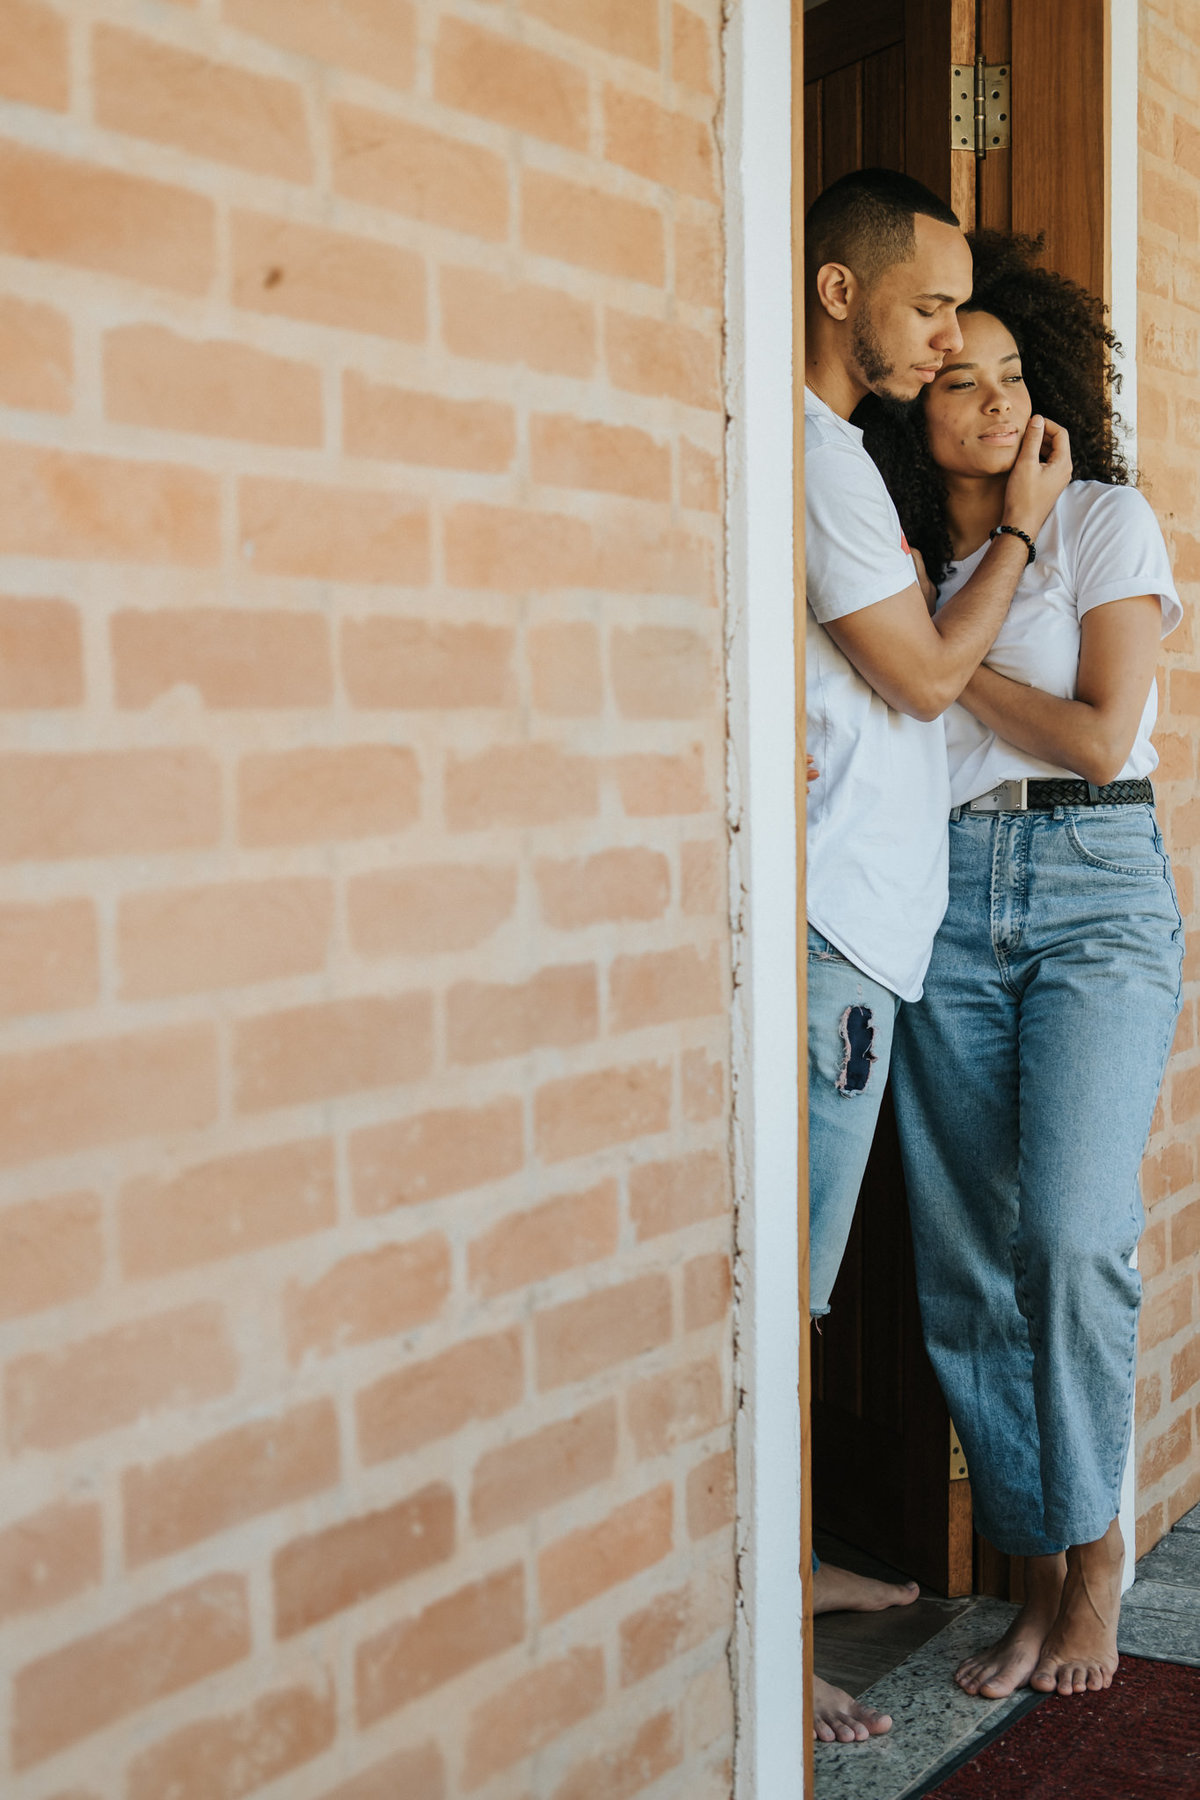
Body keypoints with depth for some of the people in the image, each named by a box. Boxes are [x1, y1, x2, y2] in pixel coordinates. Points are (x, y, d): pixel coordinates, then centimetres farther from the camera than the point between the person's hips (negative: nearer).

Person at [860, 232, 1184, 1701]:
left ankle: (1095, 1543, 8)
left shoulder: (1107, 520, 3)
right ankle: (1040, 1574, 15)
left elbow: (1100, 738, -5)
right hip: (945, 896, 4)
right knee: (964, 1262, 0)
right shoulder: (903, 553, 14)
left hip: (1094, 883, -3)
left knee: (1070, 1233, -15)